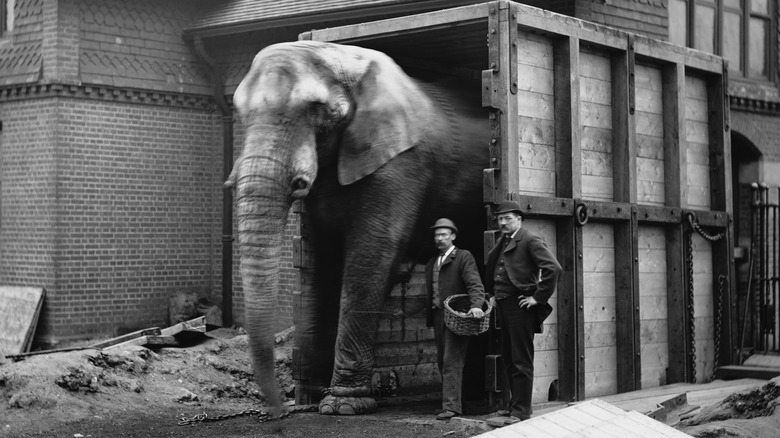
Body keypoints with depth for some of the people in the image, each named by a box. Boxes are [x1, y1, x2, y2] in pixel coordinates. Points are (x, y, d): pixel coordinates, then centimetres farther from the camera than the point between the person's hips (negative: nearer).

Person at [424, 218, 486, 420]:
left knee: (452, 361, -12)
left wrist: (476, 305, -31)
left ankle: (452, 406, -14)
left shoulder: (463, 257, -3)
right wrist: (429, 316, 15)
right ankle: (449, 401, 17)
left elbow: (474, 283, -15)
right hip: (438, 317, 8)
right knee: (442, 361, 9)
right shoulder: (431, 264, 19)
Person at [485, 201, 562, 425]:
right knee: (508, 360, 14)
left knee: (521, 362, -6)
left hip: (520, 306, -8)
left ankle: (521, 411, -4)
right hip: (503, 306, 8)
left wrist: (539, 297, -16)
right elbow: (491, 270, 33)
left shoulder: (530, 241, -9)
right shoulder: (502, 244, 16)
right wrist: (492, 294, 21)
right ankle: (515, 404, 23)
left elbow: (553, 268, -18)